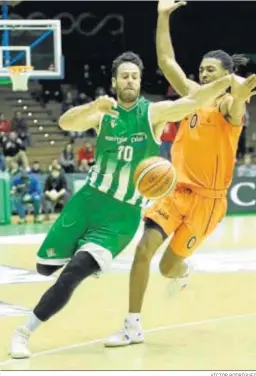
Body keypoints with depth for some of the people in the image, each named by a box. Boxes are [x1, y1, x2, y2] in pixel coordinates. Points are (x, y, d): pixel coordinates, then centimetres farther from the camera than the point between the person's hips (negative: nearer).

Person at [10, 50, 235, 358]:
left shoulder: (154, 112, -5)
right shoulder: (102, 113, -1)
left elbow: (193, 101, -21)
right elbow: (66, 123, -20)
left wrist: (230, 80, -37)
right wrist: (95, 105, -39)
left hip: (122, 216, -3)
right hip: (88, 201, 3)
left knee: (73, 274, -18)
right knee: (45, 267, 11)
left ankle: (24, 332, -6)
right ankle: (92, 259, 43)